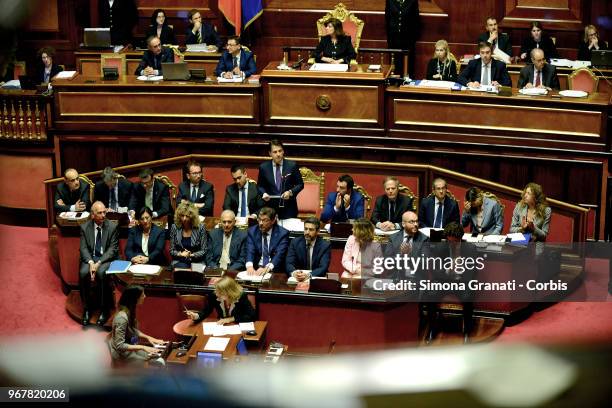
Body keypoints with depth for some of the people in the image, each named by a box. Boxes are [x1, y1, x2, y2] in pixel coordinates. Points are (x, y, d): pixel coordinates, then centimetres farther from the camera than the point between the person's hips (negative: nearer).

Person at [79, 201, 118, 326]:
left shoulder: (112, 227, 0)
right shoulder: (84, 227, 5)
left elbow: (112, 249, -5)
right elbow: (83, 248, 1)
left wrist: (99, 263, -18)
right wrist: (90, 262, -19)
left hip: (106, 259, -2)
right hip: (90, 258, 2)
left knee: (102, 273, -34)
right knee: (83, 273, -30)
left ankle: (104, 310, -21)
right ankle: (87, 308, -15)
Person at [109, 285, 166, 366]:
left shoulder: (130, 311, 1)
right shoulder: (122, 317, -27)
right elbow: (119, 346, -27)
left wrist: (147, 337, 3)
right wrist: (143, 347, -26)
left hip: (131, 348, 9)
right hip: (122, 354, -9)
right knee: (159, 363, -15)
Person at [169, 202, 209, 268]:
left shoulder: (200, 228, -4)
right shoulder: (175, 228, 3)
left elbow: (204, 250, -1)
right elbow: (172, 250, 7)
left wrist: (191, 255, -16)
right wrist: (180, 254, -13)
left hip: (197, 261, -2)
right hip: (179, 261, 2)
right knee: (182, 267, -32)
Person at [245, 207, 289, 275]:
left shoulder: (282, 233, -3)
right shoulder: (252, 231, 7)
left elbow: (279, 255, -15)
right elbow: (250, 251, -6)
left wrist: (267, 268, -33)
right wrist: (249, 266, -27)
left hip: (275, 270, -2)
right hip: (256, 269, 2)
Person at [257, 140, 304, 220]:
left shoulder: (292, 165, -1)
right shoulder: (263, 167, 2)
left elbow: (300, 184, 4)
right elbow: (260, 186, 12)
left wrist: (291, 192, -13)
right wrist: (264, 193, -9)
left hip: (288, 208, 0)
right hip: (270, 208, 1)